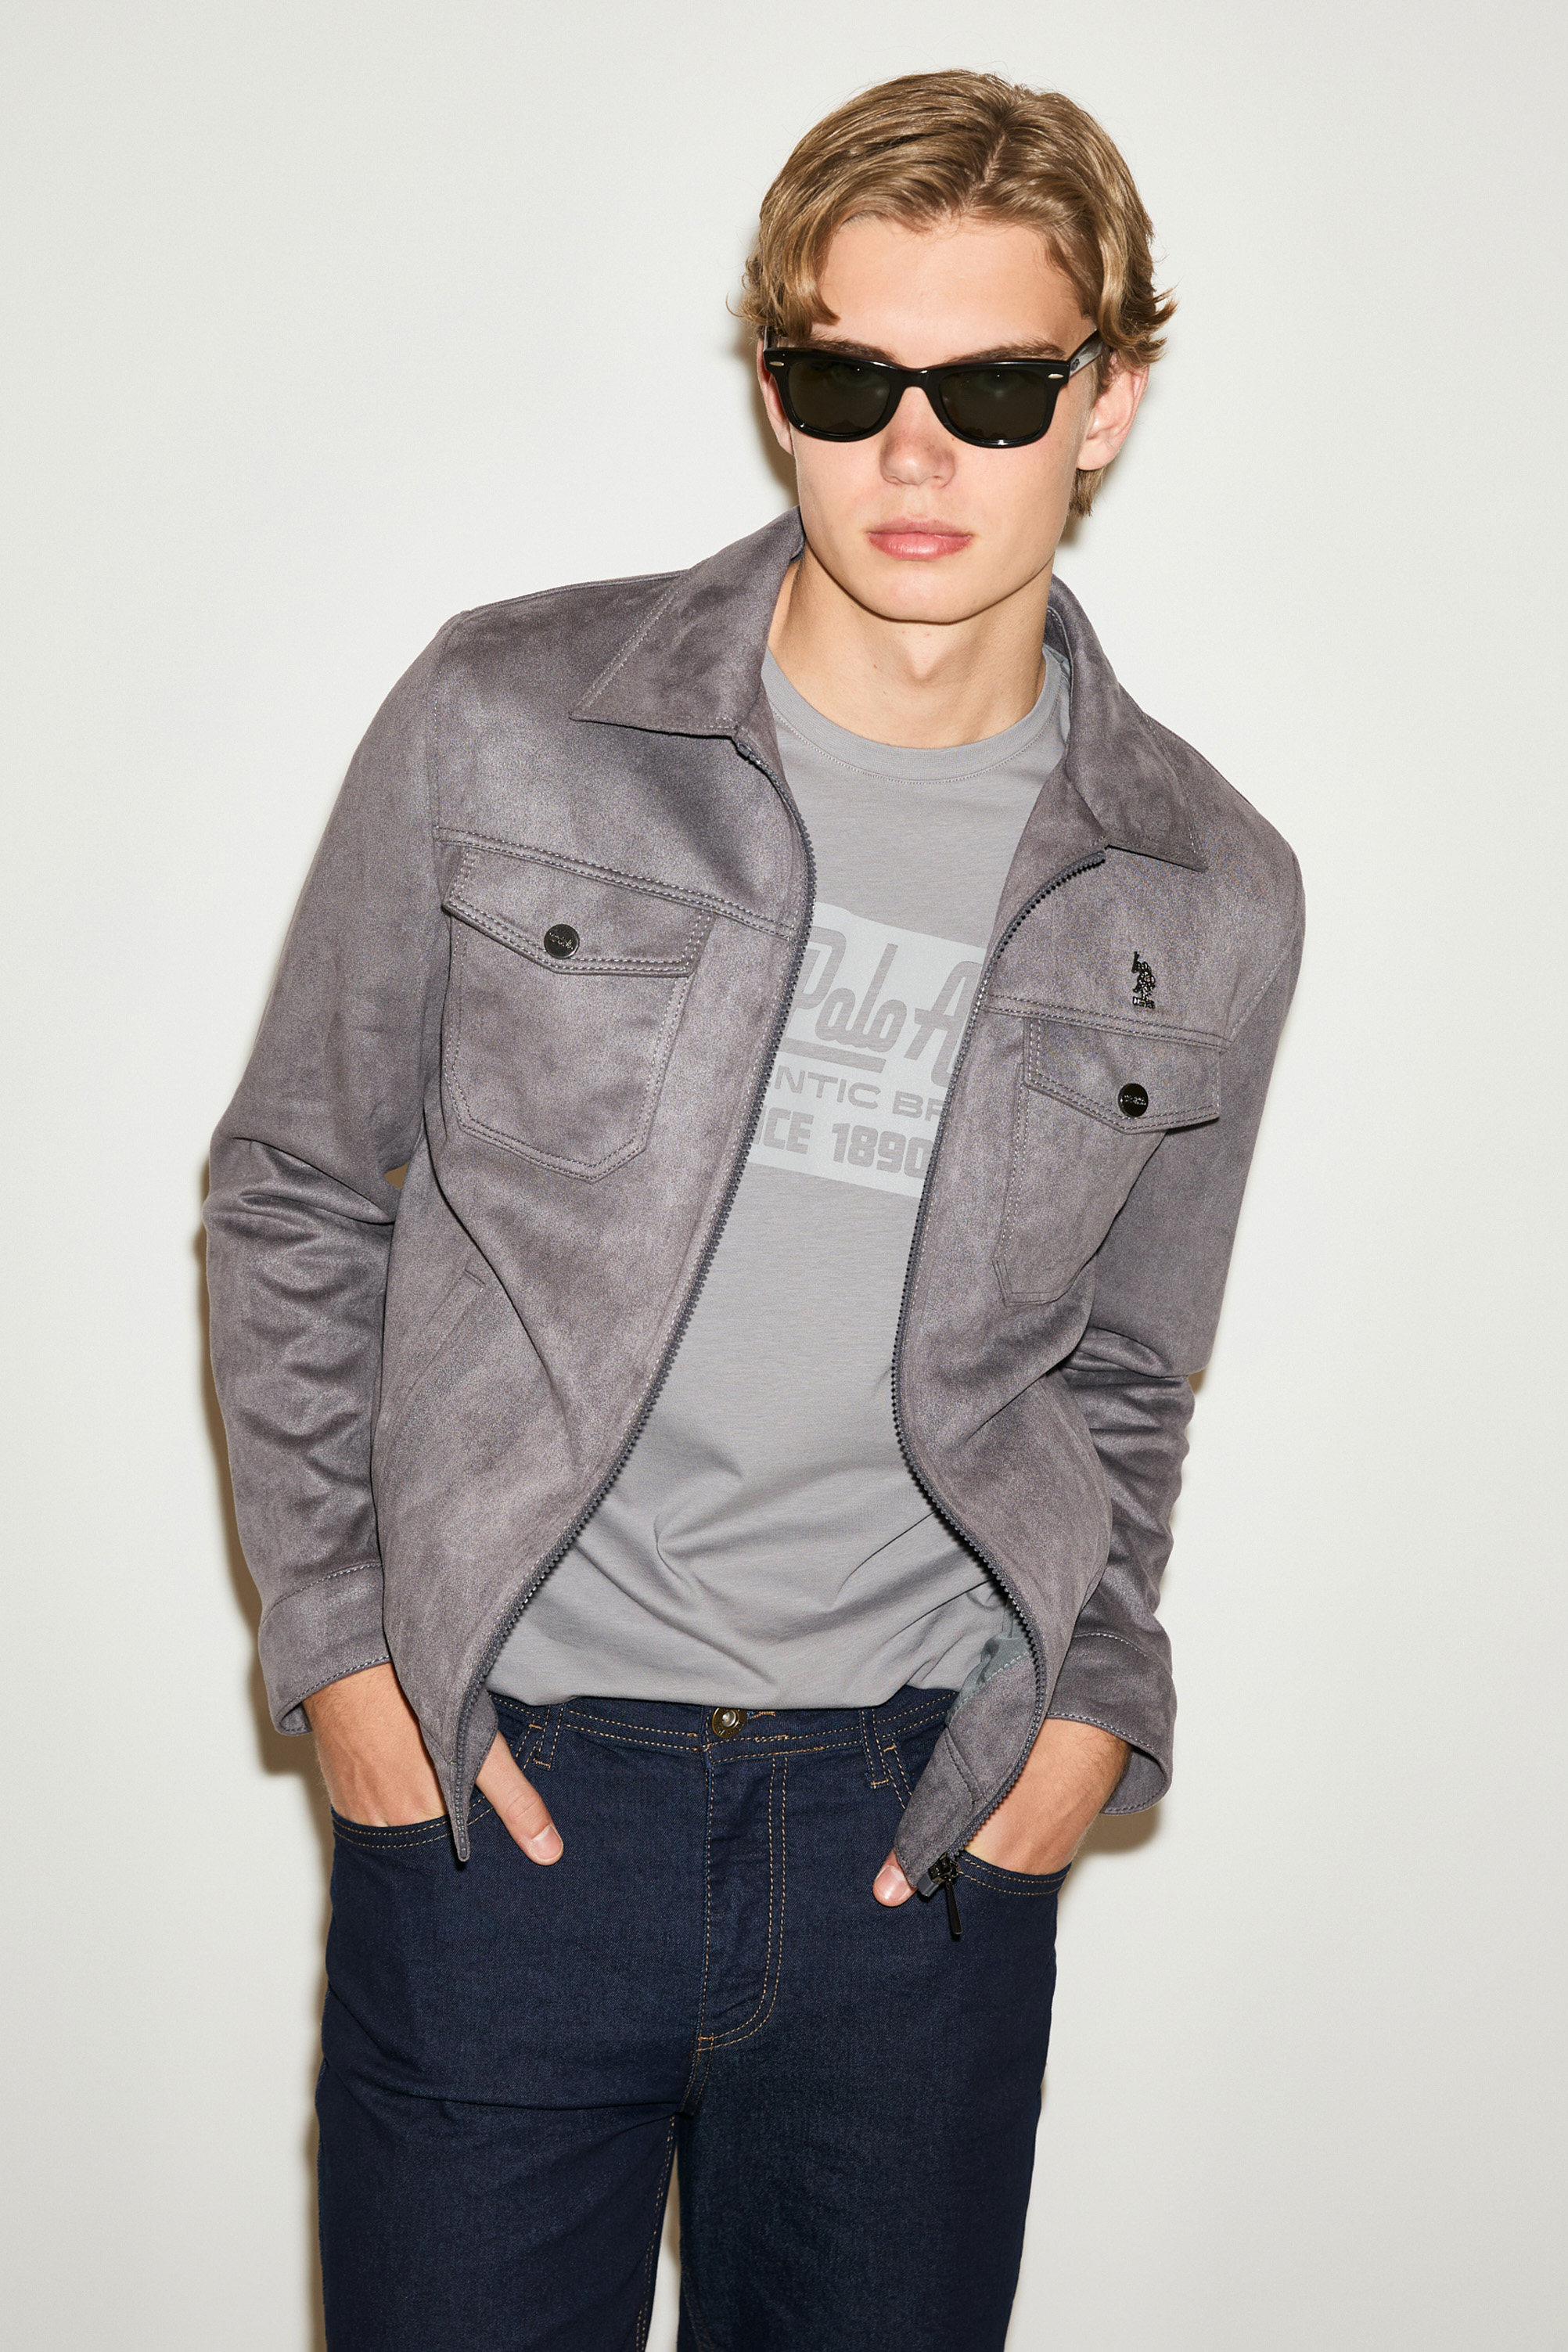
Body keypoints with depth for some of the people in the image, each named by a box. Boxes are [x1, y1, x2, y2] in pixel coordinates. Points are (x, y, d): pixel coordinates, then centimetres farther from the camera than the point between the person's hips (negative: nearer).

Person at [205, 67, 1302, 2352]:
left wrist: (1091, 1703, 0)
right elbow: (294, 1201, 3)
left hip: (927, 1831, 2)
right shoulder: (506, 727, -5)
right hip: (494, 1796, -1)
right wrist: (338, 1643, -2)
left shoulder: (1209, 903, 2)